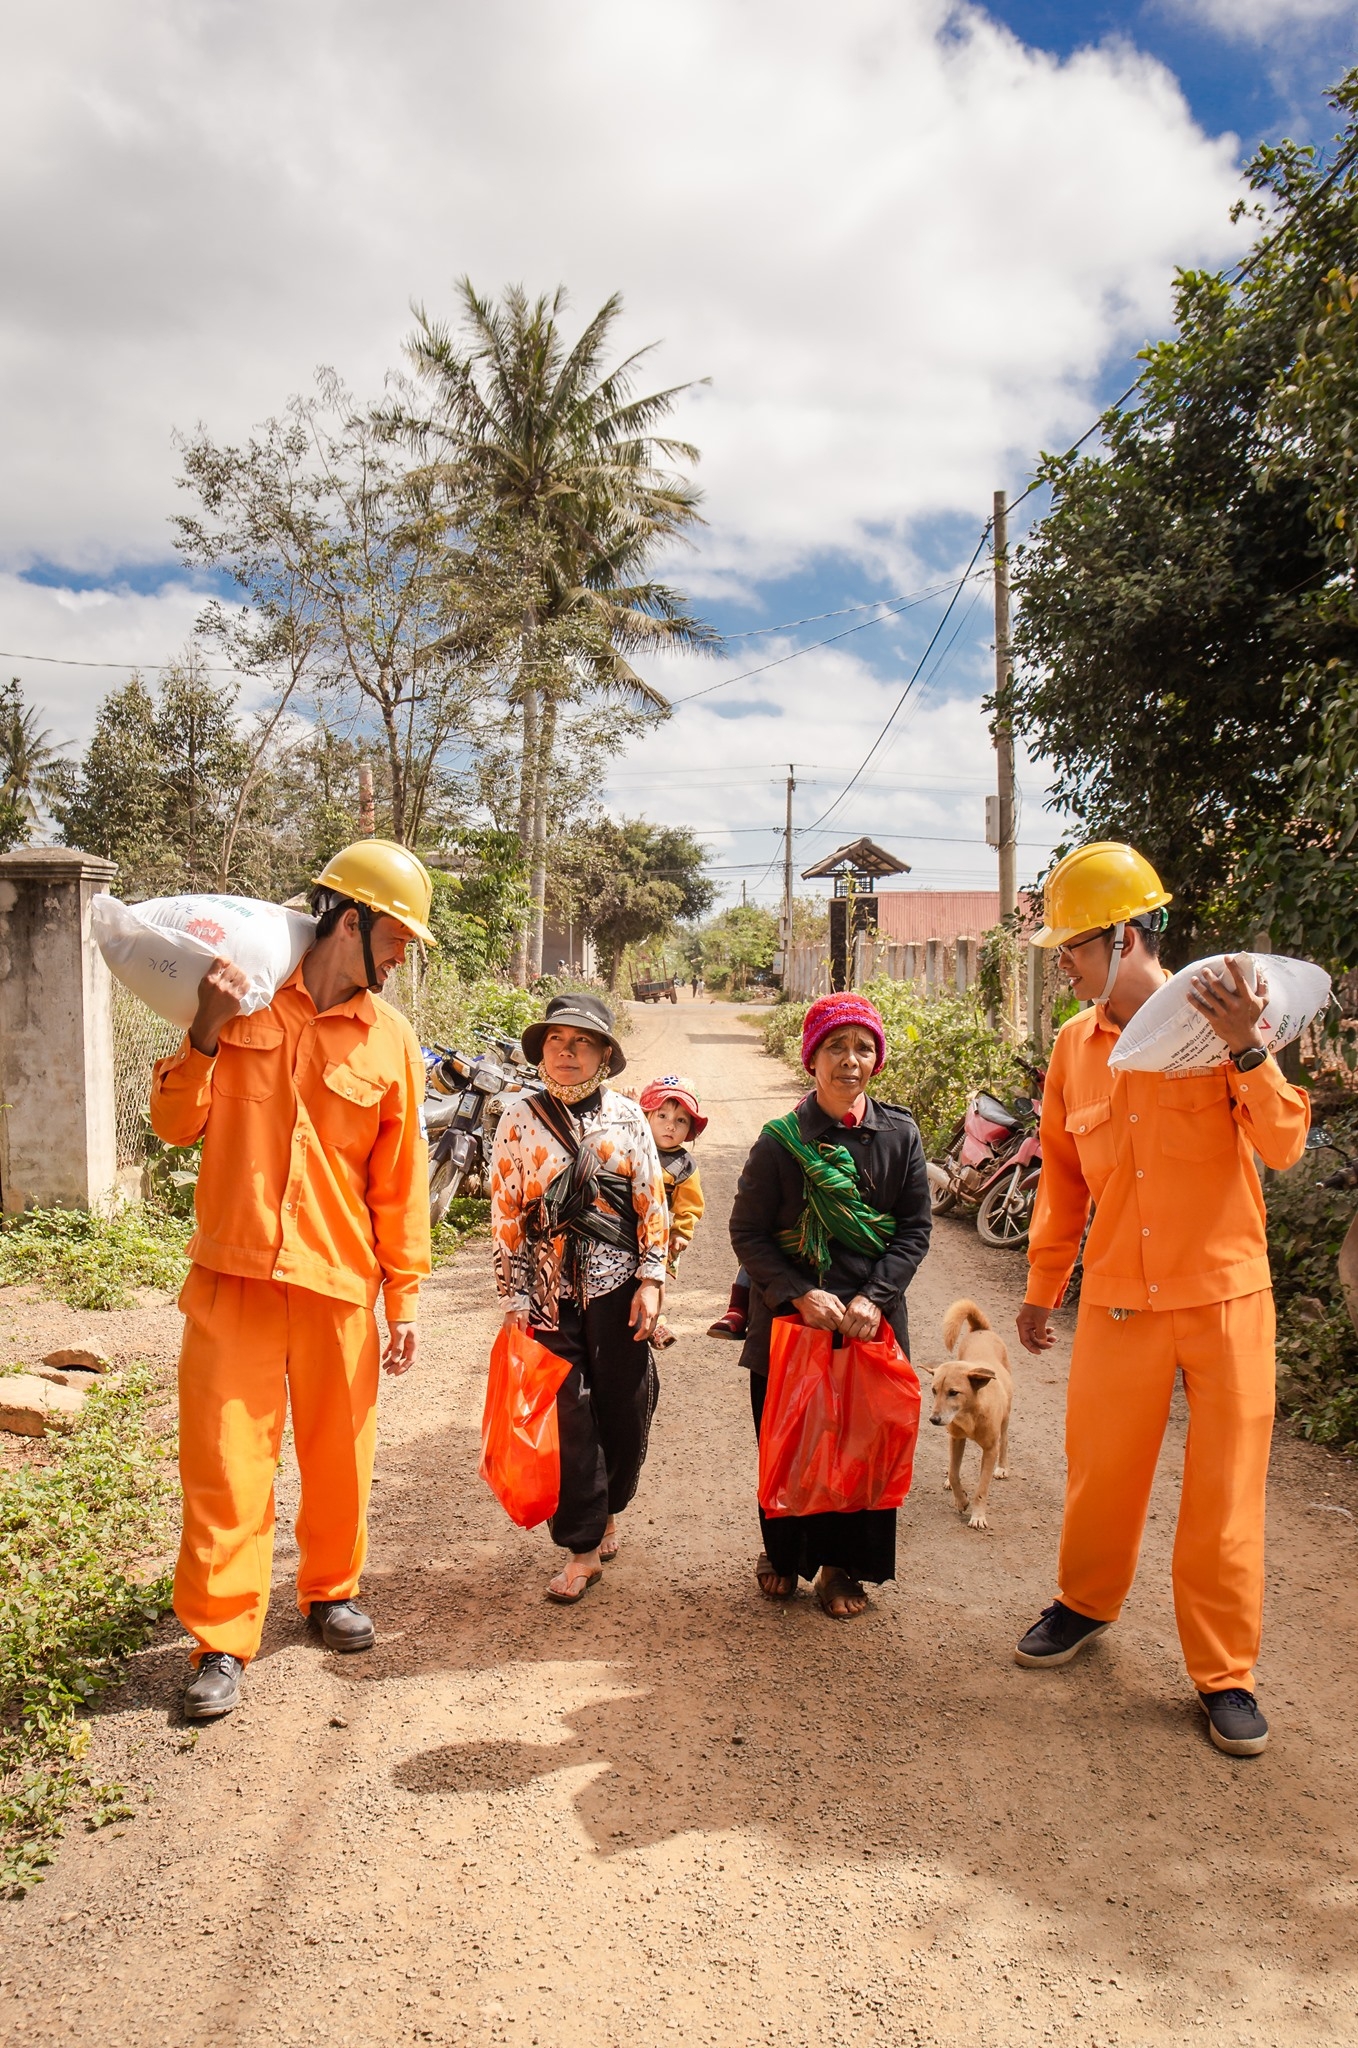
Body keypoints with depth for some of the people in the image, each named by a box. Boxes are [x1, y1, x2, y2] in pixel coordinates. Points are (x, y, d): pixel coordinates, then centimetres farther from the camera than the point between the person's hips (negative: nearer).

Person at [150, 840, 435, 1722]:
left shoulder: (391, 1039, 2)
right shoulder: (244, 999, 1)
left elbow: (399, 1180, 5)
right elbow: (178, 1125, 2)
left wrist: (405, 1298, 6)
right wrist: (206, 1034, -14)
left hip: (337, 1283, 1)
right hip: (233, 1275, -1)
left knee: (339, 1454, 13)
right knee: (226, 1460, 1)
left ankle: (332, 1589, 36)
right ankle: (222, 1640, 15)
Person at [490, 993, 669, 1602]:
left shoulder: (628, 1116, 4)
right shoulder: (520, 1120, 1)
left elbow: (652, 1203, 5)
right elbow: (505, 1215, 2)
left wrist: (651, 1280, -2)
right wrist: (514, 1297, -1)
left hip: (617, 1285, 1)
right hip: (552, 1289, -1)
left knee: (626, 1406, 6)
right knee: (570, 1415, -1)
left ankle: (607, 1510, 33)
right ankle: (583, 1548, 12)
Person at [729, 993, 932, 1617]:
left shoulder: (899, 1136, -2)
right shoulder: (781, 1141, -8)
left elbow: (915, 1229, 0)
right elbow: (747, 1231, -5)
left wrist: (874, 1297, -13)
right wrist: (801, 1294, -16)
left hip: (872, 1323, 2)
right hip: (790, 1320, -1)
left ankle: (842, 1565, 29)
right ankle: (784, 1553, 35)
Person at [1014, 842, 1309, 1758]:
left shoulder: (1212, 1018, -9)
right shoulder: (1076, 1045, 2)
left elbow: (1283, 1145, -17)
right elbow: (1062, 1176, 12)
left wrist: (1247, 1051, -32)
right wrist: (1043, 1287, 16)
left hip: (1225, 1297, -3)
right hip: (1119, 1303, 3)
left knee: (1225, 1490, 6)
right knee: (1101, 1473, 13)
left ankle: (1226, 1673, 23)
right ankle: (1088, 1601, 40)